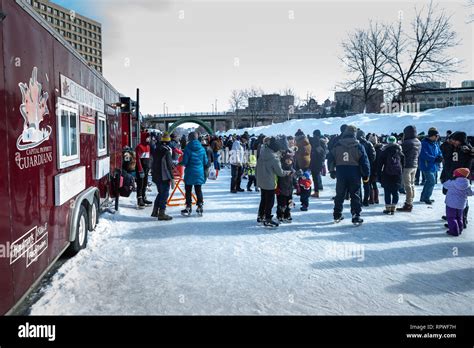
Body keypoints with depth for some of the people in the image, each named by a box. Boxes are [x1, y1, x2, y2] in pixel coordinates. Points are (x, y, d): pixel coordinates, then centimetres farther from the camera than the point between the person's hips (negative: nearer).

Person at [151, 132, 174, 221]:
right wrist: (172, 178, -14)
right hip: (164, 177, -8)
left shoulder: (155, 149, 10)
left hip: (155, 176, 8)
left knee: (161, 193, 20)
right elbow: (169, 166, -16)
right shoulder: (166, 150, -14)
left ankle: (155, 211, 22)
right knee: (165, 194, -1)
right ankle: (161, 213, -2)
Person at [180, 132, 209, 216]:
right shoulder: (201, 148, -1)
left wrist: (182, 163, 9)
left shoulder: (188, 148, -12)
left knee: (188, 190, 7)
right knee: (198, 190, 13)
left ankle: (188, 208, 10)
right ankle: (200, 207, 14)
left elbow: (184, 161, -12)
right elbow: (205, 162, 4)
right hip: (199, 172, 3)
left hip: (190, 172, -3)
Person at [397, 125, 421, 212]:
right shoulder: (419, 142, 8)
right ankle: (410, 203, 23)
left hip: (407, 166, -8)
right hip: (415, 165, 8)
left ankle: (408, 205, 0)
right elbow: (418, 154, 13)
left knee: (407, 185, -3)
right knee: (412, 184, 15)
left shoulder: (407, 143, -19)